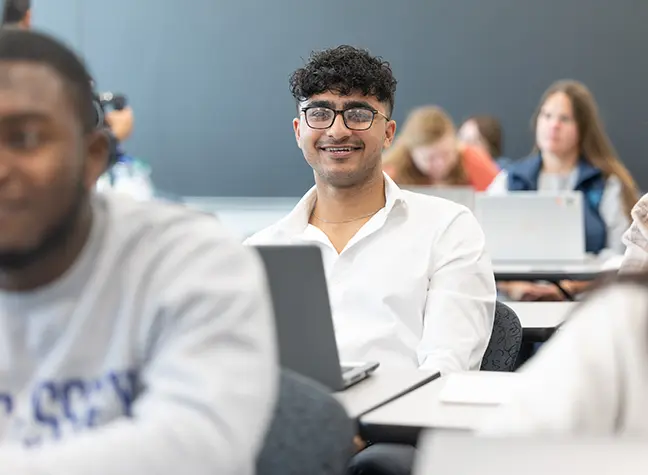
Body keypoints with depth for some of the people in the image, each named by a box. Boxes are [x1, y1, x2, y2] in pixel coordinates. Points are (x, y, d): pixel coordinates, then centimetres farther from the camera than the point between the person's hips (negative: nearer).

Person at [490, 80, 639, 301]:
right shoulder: (508, 181, 19)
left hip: (583, 300, -1)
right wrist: (512, 286, -14)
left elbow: (619, 253, -1)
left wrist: (573, 287, -19)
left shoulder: (608, 184, 11)